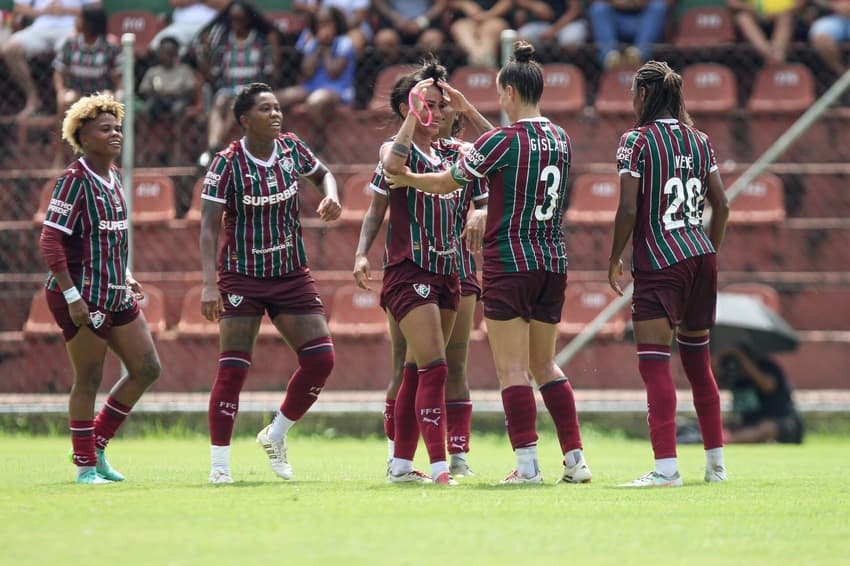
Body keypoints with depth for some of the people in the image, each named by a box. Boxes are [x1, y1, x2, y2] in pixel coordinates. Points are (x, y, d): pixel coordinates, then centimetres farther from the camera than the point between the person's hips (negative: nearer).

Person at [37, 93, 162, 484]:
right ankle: (86, 466, 8)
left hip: (115, 294, 9)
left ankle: (95, 447, 19)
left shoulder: (113, 177, 12)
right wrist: (72, 296, -21)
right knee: (88, 379, -3)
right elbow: (50, 241, -17)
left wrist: (126, 279, 17)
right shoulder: (75, 181, -13)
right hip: (83, 297, -9)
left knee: (146, 369, 8)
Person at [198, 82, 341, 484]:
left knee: (320, 359, -3)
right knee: (233, 369, -9)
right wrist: (209, 283, -23)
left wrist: (330, 196, -3)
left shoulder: (291, 148, 1)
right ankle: (219, 464, -2)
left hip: (292, 275, 5)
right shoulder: (228, 164, -12)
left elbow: (322, 174, 21)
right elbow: (208, 225, -14)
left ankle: (275, 435, 17)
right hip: (242, 277, -5)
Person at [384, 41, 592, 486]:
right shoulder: (560, 139, 7)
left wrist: (408, 179, 15)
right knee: (544, 364, 14)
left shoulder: (502, 140, -12)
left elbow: (445, 183, -2)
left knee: (512, 369, -4)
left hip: (509, 263, -7)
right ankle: (575, 459, 9)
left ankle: (527, 465, -9)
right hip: (553, 265, 7)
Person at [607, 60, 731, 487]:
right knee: (698, 360, 17)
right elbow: (721, 204, 10)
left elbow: (629, 210, -12)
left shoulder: (636, 140, -7)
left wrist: (614, 260, -1)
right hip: (701, 258, 6)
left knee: (655, 364, -8)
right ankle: (716, 462, 20)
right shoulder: (698, 140, 10)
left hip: (658, 261, -6)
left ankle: (666, 466, -17)